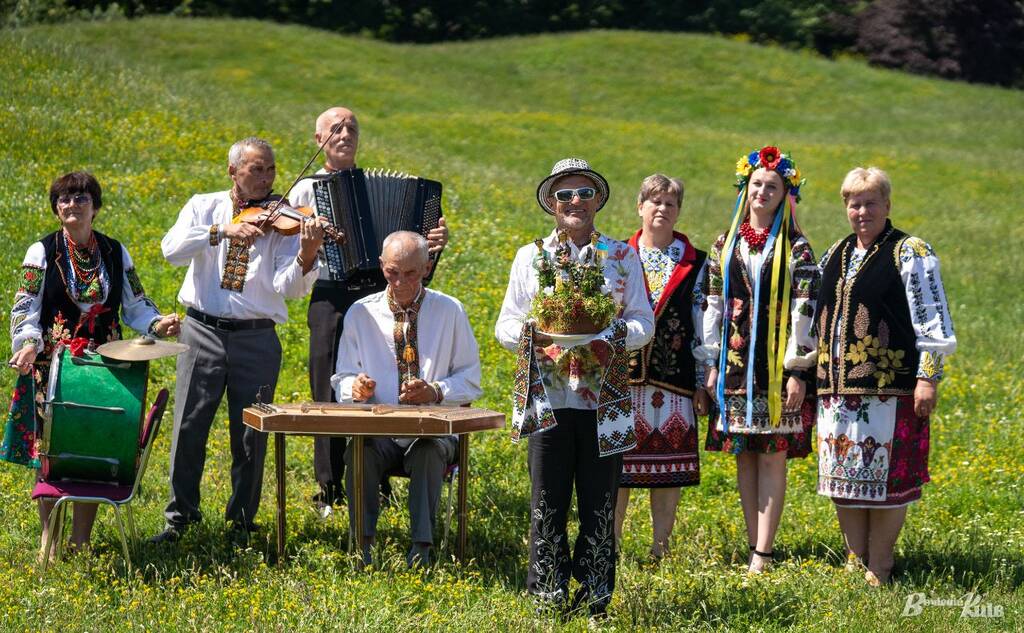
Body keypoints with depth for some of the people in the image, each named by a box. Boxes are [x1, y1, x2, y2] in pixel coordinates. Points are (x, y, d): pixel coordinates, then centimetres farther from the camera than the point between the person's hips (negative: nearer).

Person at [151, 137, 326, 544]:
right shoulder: (204, 207, 6)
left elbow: (289, 288, -10)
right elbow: (172, 249, -11)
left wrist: (306, 256, -31)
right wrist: (222, 231, -23)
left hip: (256, 338, 0)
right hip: (203, 331, 0)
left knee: (251, 436, 3)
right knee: (188, 427, -1)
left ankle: (242, 521, 17)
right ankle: (179, 517, 11)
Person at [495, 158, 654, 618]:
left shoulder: (622, 256, 10)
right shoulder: (530, 256, 10)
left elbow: (643, 321, 7)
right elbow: (505, 325, 9)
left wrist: (613, 339, -14)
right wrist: (538, 337, -13)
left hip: (604, 402, 0)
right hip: (547, 401, 0)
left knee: (599, 502, 2)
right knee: (547, 501, 0)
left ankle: (595, 596, 10)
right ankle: (548, 594, 7)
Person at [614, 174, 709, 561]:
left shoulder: (695, 264, 9)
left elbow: (703, 325, 7)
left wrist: (701, 383, 2)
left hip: (674, 379, 0)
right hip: (623, 375, 0)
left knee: (669, 467, 2)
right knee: (617, 463, -1)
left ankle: (660, 548, 11)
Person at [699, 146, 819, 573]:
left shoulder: (796, 249, -1)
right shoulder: (725, 245, 10)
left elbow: (804, 311, -5)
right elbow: (713, 306, 12)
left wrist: (798, 370, -11)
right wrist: (712, 364, 7)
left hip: (777, 365, -4)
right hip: (735, 362, 4)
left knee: (772, 457, -5)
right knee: (743, 456, 6)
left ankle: (763, 553, -5)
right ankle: (753, 545, 13)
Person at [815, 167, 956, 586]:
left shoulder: (910, 254, -3)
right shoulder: (835, 255, 17)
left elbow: (933, 320, -7)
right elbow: (818, 318, 25)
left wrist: (928, 377, -13)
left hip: (890, 387, -6)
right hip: (838, 387, 6)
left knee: (886, 478, -4)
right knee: (843, 475, 8)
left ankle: (878, 571, 4)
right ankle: (855, 561, 19)